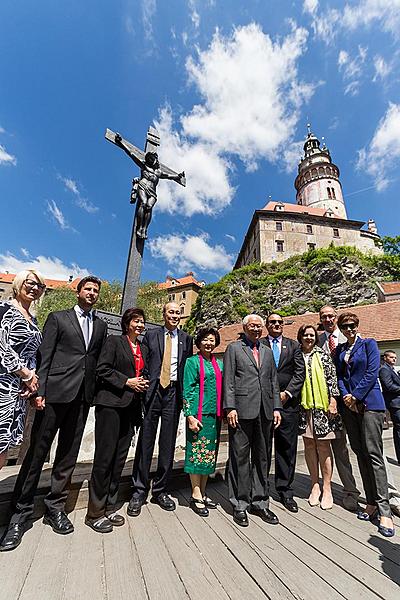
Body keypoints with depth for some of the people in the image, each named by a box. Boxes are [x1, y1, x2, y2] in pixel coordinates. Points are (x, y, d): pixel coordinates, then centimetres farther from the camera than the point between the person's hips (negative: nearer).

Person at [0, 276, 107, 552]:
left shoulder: (101, 325, 13)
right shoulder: (57, 318, 4)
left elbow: (99, 360, 11)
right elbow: (44, 356, -2)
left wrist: (94, 392, 5)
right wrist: (40, 391, -10)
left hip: (83, 396, 4)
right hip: (55, 392, -3)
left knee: (69, 454, 12)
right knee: (37, 451, 5)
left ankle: (55, 507, 28)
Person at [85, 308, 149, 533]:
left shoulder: (142, 348, 17)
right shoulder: (114, 341, -2)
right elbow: (102, 369, -9)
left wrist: (143, 383, 3)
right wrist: (127, 382, -14)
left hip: (131, 407, 6)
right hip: (111, 404, -6)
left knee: (120, 459, 12)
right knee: (105, 457, 0)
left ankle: (109, 508, 25)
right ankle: (95, 513, 16)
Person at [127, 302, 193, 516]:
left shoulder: (186, 338, 9)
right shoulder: (151, 335, 6)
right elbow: (142, 364, 4)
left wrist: (185, 394, 3)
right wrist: (143, 387, -5)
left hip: (174, 392, 2)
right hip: (153, 390, -1)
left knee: (168, 443, 10)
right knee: (145, 441, 5)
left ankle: (160, 490, 27)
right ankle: (139, 491, 22)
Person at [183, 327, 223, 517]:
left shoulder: (218, 363, 11)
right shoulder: (193, 361, -5)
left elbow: (222, 389, 15)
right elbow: (187, 390, -9)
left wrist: (223, 411, 10)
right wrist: (189, 415, -14)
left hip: (214, 415, 6)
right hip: (198, 414, -6)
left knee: (209, 453, 14)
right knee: (197, 452, 3)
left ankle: (202, 493, 28)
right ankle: (196, 496, 18)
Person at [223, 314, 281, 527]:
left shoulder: (267, 351, 16)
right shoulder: (234, 348, 1)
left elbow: (274, 381, 16)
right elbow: (228, 380, -4)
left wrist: (276, 407, 8)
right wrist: (230, 408, -10)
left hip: (265, 412, 5)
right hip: (242, 410, -5)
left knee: (263, 458, 14)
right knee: (240, 458, 5)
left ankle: (260, 502, 30)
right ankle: (239, 504, 22)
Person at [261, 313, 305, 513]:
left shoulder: (293, 345, 9)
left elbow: (300, 372, 3)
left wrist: (287, 393, -6)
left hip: (288, 402, 2)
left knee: (287, 448, 10)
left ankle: (285, 491, 27)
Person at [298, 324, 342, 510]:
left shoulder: (323, 355, 3)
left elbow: (332, 378, -1)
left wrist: (333, 401, -7)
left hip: (322, 405, -2)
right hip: (304, 406, 2)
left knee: (323, 445, 2)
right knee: (309, 445, 9)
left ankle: (327, 488, 16)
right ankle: (315, 485, 24)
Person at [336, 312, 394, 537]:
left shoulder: (369, 343, 1)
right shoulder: (339, 350, 14)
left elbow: (372, 372, -8)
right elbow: (339, 376, 10)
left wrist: (356, 396, -10)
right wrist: (346, 396, -5)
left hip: (369, 402, -5)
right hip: (350, 405, 5)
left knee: (373, 454, -7)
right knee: (360, 454, 9)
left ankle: (384, 510, 1)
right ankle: (372, 502, 20)